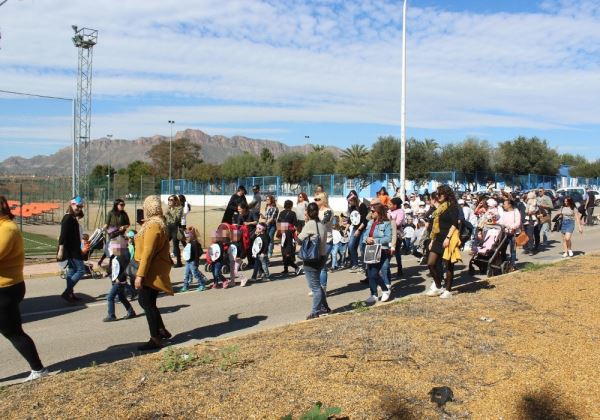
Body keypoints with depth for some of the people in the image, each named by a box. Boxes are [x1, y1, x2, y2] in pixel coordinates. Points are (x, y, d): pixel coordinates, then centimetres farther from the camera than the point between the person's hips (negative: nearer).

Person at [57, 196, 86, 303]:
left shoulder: (73, 218, 14)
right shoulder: (68, 218, -15)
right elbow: (63, 235, -21)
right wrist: (61, 250, -26)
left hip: (73, 249, 10)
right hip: (71, 250, -10)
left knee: (72, 270, 14)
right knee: (81, 270, -9)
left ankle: (70, 294, 20)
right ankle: (66, 293, -10)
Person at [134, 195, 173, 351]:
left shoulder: (153, 225, -18)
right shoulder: (158, 223, 12)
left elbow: (148, 252, -22)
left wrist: (140, 275, -23)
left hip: (152, 270, -10)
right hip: (155, 269, 10)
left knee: (148, 303, -3)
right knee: (146, 302, 18)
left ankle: (155, 339, 3)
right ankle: (162, 330, 25)